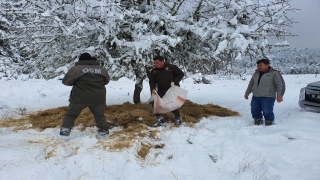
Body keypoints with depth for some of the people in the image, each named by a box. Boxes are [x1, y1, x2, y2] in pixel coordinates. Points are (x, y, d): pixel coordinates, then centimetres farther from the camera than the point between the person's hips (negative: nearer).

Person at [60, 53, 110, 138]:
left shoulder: (76, 68, -5)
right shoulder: (102, 69, 7)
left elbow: (66, 81, 1)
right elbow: (106, 81, 19)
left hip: (80, 97, -2)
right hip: (98, 97, 3)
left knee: (71, 114, 13)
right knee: (99, 114, 20)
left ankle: (65, 131, 11)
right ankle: (103, 131, 20)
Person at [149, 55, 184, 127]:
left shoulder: (171, 67, -14)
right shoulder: (154, 71, -2)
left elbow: (181, 74, -6)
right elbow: (152, 81, 1)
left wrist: (175, 82, -19)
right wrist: (153, 88, -21)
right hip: (161, 91, 5)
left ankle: (178, 118, 21)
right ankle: (159, 120, 7)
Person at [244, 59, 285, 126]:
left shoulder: (274, 73, -5)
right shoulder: (256, 73, 14)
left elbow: (280, 85, -11)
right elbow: (251, 84, 25)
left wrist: (279, 95, -23)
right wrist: (247, 93, 26)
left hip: (267, 97, -6)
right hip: (255, 97, 6)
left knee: (267, 112, -10)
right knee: (255, 111, 6)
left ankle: (269, 123, 12)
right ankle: (258, 123, 26)